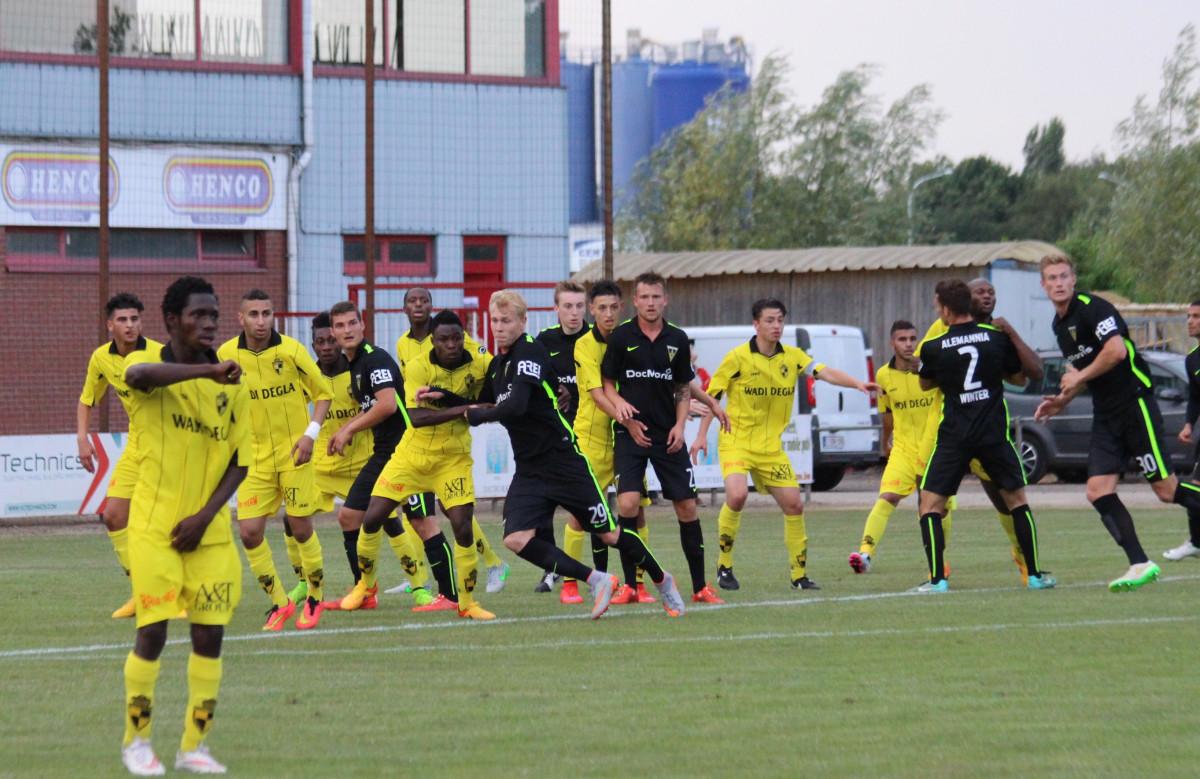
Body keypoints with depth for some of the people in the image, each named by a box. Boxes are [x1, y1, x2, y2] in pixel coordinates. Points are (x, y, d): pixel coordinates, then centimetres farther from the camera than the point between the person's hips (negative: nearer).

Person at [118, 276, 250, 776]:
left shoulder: (232, 384, 4)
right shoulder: (149, 363, -6)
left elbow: (240, 461, 4)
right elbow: (139, 374, -33)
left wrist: (205, 515, -9)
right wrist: (209, 371, -44)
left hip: (209, 529, 3)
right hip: (154, 526, -3)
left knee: (210, 633, 1)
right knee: (152, 631, -6)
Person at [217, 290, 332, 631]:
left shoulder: (291, 350, -10)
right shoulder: (226, 355, -4)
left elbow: (323, 392, 1)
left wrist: (311, 433, -10)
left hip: (294, 452, -2)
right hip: (255, 457, 2)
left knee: (300, 528, -1)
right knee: (249, 531, -7)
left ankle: (315, 596, 22)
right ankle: (279, 602, 11)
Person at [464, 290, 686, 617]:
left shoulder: (530, 351, -15)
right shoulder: (498, 363, 11)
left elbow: (516, 406, -29)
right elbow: (485, 405, 25)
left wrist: (477, 415, -14)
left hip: (564, 462, -7)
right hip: (528, 471, 7)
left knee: (609, 534, 2)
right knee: (516, 539, -14)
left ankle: (662, 580, 28)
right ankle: (597, 582, -3)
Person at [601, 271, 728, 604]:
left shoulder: (677, 339, 5)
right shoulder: (621, 336, -2)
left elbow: (683, 388, 14)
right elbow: (607, 383, 4)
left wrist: (680, 425, 0)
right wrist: (620, 406, -14)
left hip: (667, 436, 3)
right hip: (630, 435, -3)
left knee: (687, 506, 2)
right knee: (627, 504, -17)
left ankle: (700, 586, 11)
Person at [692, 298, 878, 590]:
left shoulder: (792, 357, 3)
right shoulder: (737, 358, -8)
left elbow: (825, 373, -9)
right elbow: (713, 396, -1)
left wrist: (857, 383, -26)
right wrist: (701, 435, -5)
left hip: (771, 446, 5)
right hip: (736, 441, -5)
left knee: (794, 504, 1)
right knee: (737, 495, -26)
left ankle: (799, 574, 14)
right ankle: (724, 564, -8)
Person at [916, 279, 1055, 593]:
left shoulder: (933, 348, -3)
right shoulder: (998, 337, 0)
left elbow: (925, 384, 17)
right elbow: (1020, 378, 14)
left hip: (953, 437, -2)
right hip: (994, 434, 2)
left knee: (930, 504, 5)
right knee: (1017, 499, 16)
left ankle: (937, 579, -6)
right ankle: (1034, 574, 14)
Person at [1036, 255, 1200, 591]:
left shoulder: (1093, 308, -13)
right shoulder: (1060, 324, 15)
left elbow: (1117, 350, -26)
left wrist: (1078, 378, -16)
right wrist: (1063, 399, 14)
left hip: (1135, 404, -8)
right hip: (1106, 415, 8)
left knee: (1166, 490, -9)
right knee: (1098, 492, -6)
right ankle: (1140, 565, -5)